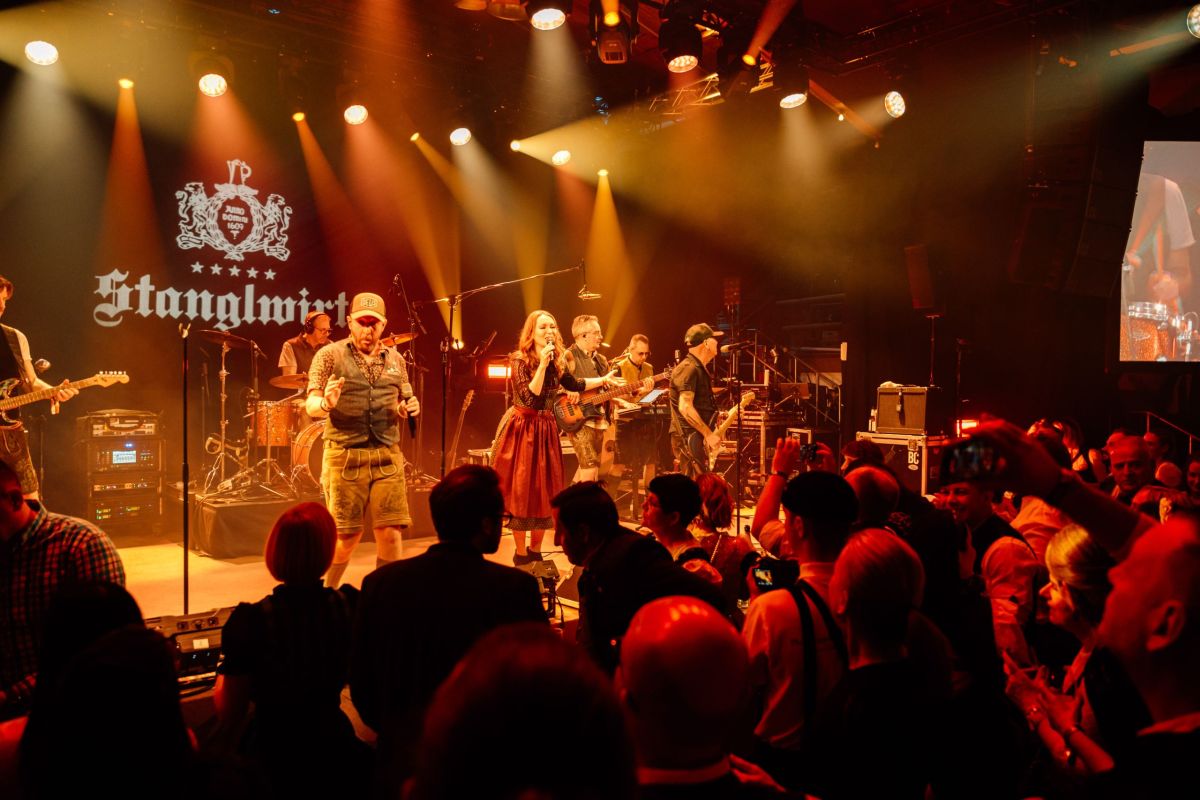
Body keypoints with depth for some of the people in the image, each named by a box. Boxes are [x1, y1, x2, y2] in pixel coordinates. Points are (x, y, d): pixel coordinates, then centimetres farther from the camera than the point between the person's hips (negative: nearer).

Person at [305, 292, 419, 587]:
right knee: (347, 535, 2)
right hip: (344, 456, -3)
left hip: (388, 456, 3)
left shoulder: (395, 359, 12)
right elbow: (311, 406, -5)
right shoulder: (330, 355, 0)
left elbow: (404, 407, 21)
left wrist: (410, 409, -3)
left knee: (390, 532, -2)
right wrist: (326, 403, -28)